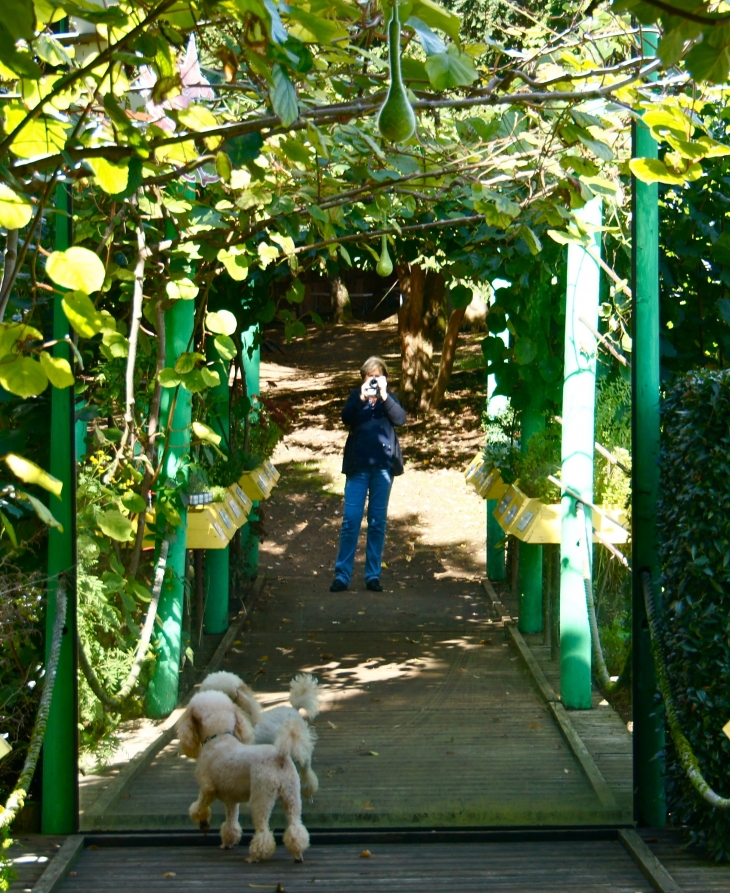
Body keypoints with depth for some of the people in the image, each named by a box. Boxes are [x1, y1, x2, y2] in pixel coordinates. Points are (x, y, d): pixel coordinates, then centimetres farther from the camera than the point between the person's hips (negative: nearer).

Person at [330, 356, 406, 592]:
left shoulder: (389, 398, 12)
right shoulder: (356, 396, 10)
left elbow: (400, 419, -7)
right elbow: (346, 418, -8)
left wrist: (384, 395, -17)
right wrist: (361, 398, -22)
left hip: (383, 466, 1)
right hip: (358, 466, -1)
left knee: (378, 522, 4)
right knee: (350, 520, -5)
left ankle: (373, 575, 10)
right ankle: (342, 575, -2)